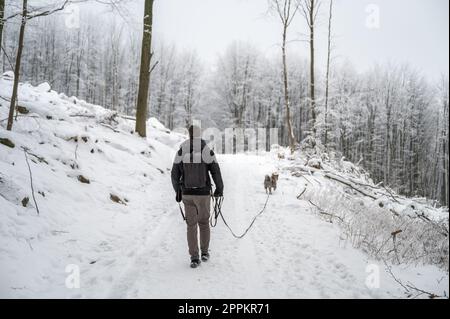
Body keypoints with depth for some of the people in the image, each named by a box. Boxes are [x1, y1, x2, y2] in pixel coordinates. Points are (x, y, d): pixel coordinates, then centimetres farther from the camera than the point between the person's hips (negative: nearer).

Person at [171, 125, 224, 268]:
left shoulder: (181, 152, -4)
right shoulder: (207, 152, -10)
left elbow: (175, 174, 1)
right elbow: (216, 174, -8)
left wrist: (178, 191, 15)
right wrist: (219, 189, 9)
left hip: (187, 194, 1)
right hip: (204, 194, -1)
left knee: (191, 225, 8)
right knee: (204, 222, 19)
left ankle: (194, 258, 4)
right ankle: (204, 253, 27)